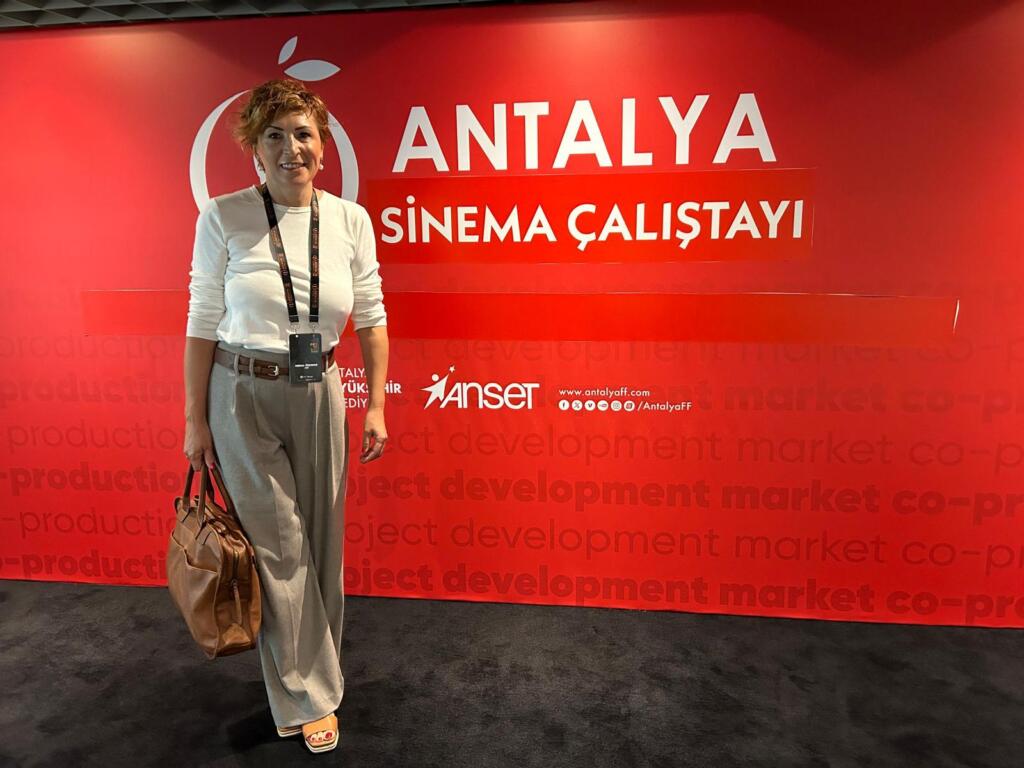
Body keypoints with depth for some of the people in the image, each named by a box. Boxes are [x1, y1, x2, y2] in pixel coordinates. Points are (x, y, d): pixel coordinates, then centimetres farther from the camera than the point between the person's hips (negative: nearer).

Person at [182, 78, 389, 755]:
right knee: (279, 546, 3)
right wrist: (195, 419, -3)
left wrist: (376, 406, -1)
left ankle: (309, 675, 35)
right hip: (243, 395, -2)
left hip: (318, 394, 3)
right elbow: (203, 322, -3)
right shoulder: (224, 218, -7)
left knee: (321, 541, 10)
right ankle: (309, 698, 22)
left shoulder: (351, 221, -1)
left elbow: (371, 317, 3)